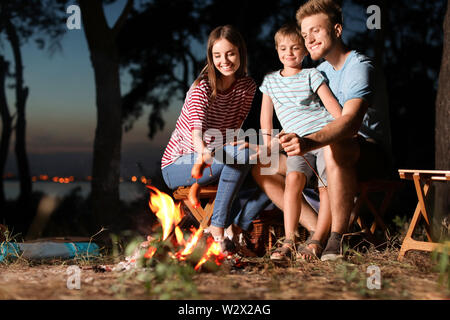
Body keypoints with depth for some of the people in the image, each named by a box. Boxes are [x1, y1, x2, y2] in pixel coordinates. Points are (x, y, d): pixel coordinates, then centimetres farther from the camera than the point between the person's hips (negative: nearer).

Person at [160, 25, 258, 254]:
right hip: (177, 166, -6)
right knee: (240, 154, -31)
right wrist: (203, 150, -56)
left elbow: (235, 129, 0)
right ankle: (217, 226, -27)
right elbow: (197, 125, -36)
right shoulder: (202, 87, -17)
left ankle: (232, 229, -9)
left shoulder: (247, 87, 1)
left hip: (217, 160, 6)